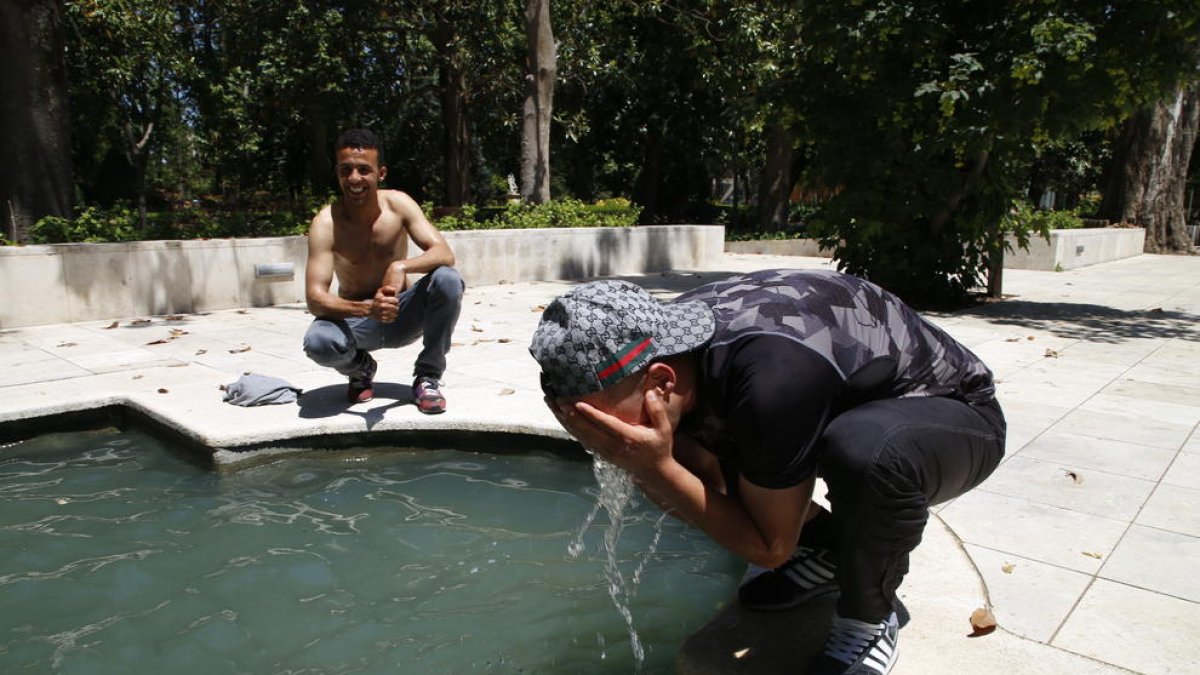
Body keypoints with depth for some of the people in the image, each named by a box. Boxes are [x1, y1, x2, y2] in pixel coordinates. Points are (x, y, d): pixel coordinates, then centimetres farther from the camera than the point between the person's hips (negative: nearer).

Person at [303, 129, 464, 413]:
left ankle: (428, 376, -10)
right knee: (317, 341, -34)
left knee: (448, 279, -27)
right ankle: (360, 368, 5)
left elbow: (445, 254, -21)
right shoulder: (326, 223, -18)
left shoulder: (398, 203, -12)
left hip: (403, 315, 1)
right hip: (357, 320, -1)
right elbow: (315, 298, -25)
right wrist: (367, 308, -44)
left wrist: (402, 266, -41)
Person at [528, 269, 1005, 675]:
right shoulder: (663, 338, -17)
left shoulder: (769, 378, -40)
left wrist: (655, 467, -33)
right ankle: (826, 549, 12)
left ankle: (869, 618, -9)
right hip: (843, 406, 7)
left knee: (867, 449, -40)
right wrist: (642, 464, -25)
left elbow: (769, 547, -24)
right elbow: (709, 487, -6)